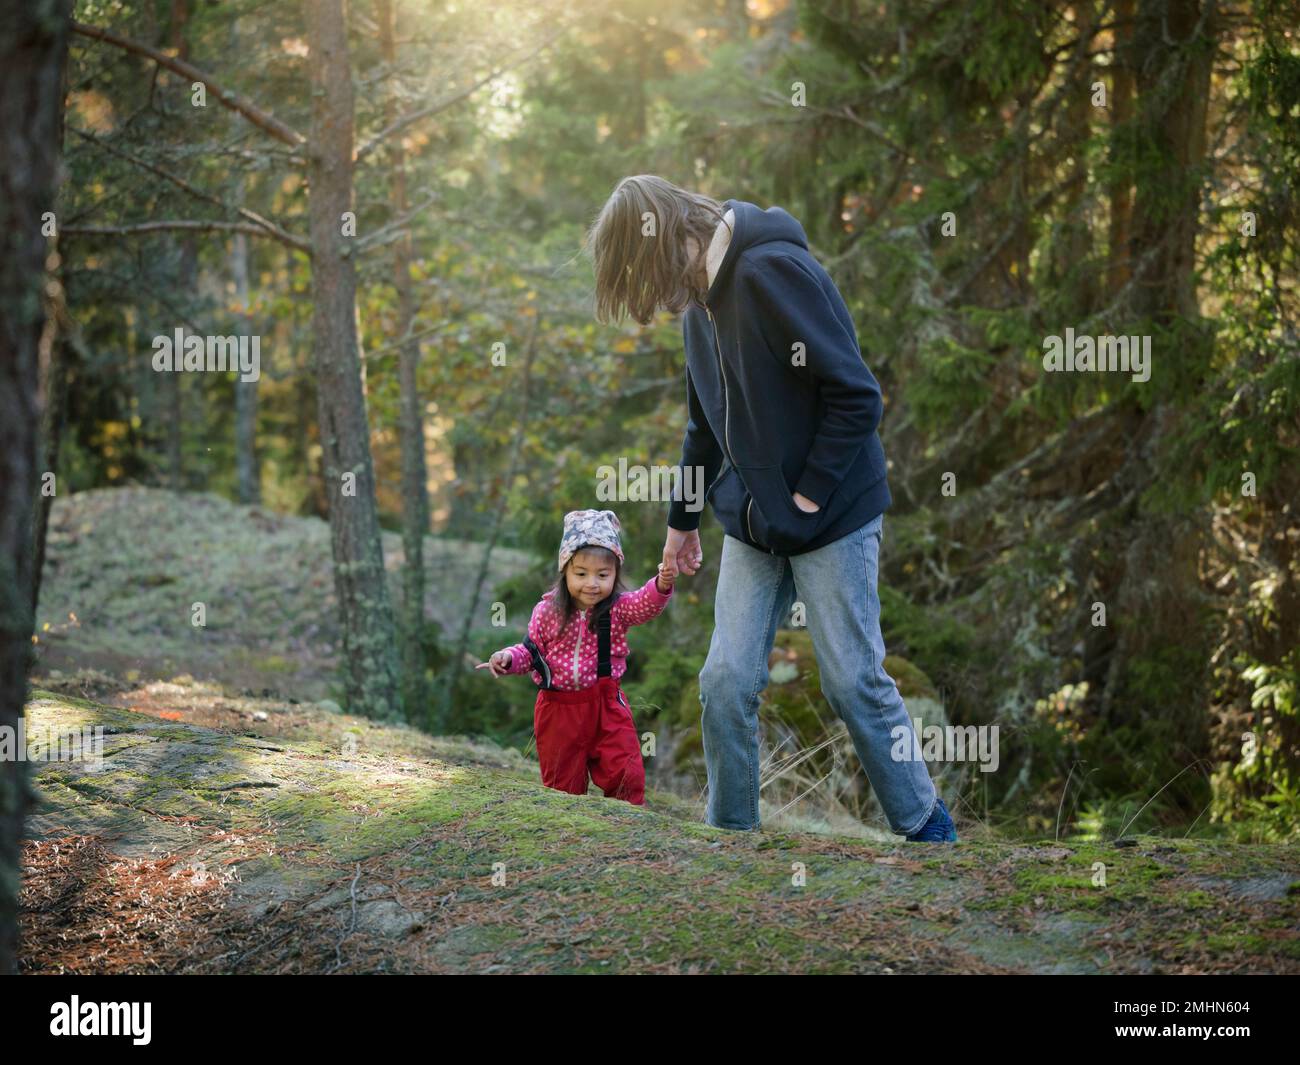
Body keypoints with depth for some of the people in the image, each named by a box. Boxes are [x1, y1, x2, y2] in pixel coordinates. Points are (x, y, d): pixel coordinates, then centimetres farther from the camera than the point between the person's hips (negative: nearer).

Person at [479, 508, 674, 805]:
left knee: (626, 774, -9)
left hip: (607, 703, -1)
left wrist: (662, 584, -48)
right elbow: (531, 650, 8)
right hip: (559, 708, 1)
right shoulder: (547, 612, -4)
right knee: (562, 782, 12)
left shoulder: (619, 608, -7)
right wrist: (509, 658, -12)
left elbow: (646, 604, -27)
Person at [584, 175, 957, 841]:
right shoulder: (700, 300, 9)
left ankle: (925, 827, 16)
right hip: (753, 525, 7)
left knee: (853, 680, -1)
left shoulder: (772, 272, -20)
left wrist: (810, 496, -17)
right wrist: (683, 518, 26)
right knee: (726, 683, 1)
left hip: (832, 515, -7)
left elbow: (856, 395, -21)